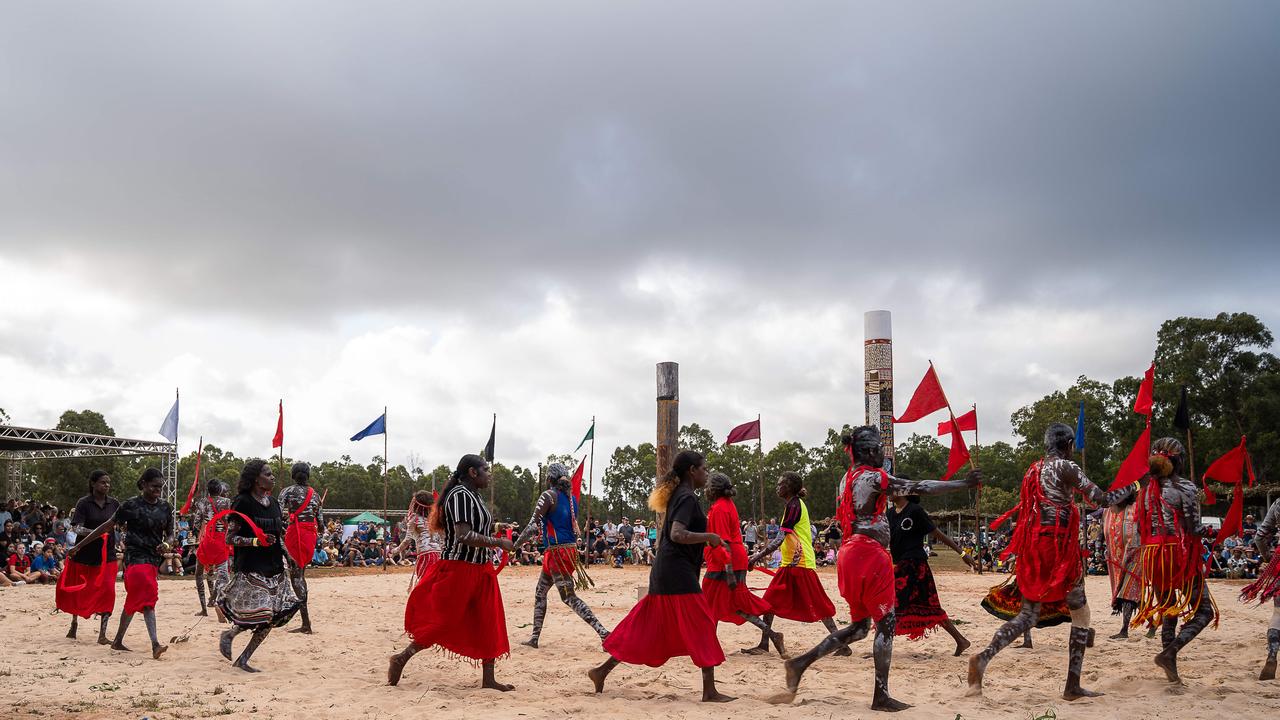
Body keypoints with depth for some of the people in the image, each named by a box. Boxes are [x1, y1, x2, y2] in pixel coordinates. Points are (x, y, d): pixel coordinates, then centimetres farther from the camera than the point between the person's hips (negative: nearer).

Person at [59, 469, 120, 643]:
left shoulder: (114, 504, 3)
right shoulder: (84, 503, -8)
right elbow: (76, 528, -18)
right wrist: (95, 532, -34)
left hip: (107, 555, 2)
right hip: (84, 555, -2)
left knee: (107, 593, -9)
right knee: (78, 591, 13)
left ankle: (102, 634, -7)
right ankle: (74, 624, 39)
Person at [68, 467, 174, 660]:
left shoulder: (165, 508, 8)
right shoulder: (131, 505, -5)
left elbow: (170, 534, 16)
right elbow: (108, 526, 1)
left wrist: (167, 544, -9)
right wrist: (79, 545, 4)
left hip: (154, 558, 5)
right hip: (135, 556, -5)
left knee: (134, 602, 13)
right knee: (147, 599, -20)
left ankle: (118, 641, 26)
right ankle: (155, 645, -27)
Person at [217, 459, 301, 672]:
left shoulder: (273, 502, 12)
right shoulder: (242, 502, -9)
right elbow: (230, 538, -11)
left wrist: (286, 556, 13)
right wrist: (257, 541, -22)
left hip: (273, 567, 7)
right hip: (250, 568, -7)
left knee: (271, 617, 2)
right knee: (258, 613, -12)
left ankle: (243, 660, 14)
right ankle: (228, 635, 18)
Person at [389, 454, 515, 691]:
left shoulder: (473, 496, 14)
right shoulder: (461, 495, -17)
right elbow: (464, 536, -27)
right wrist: (499, 543, -21)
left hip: (479, 570, 10)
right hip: (458, 570, -10)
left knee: (488, 624, 8)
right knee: (443, 623, -4)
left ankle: (488, 678, 12)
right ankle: (401, 658, 12)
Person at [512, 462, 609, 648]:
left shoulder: (549, 495, -10)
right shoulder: (571, 497, 12)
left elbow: (533, 525, -16)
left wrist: (515, 545, -11)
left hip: (557, 552, -8)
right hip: (570, 548, 8)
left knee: (569, 597, -7)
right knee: (540, 592, 17)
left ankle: (603, 632, -15)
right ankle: (534, 636, 20)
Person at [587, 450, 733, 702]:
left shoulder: (676, 495, 17)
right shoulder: (687, 497, -12)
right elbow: (677, 535, -25)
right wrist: (709, 536, -16)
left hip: (664, 574, 10)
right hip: (679, 574, -10)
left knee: (646, 629, 11)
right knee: (702, 627, -4)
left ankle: (603, 670, 12)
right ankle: (709, 691, -3)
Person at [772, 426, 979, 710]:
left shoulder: (848, 478, 15)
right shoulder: (873, 477, -11)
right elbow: (921, 487, -13)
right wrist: (964, 484, -8)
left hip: (850, 553, 9)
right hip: (870, 555, -9)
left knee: (860, 626, 15)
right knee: (887, 623, -1)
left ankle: (801, 662, 8)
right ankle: (881, 695, 0)